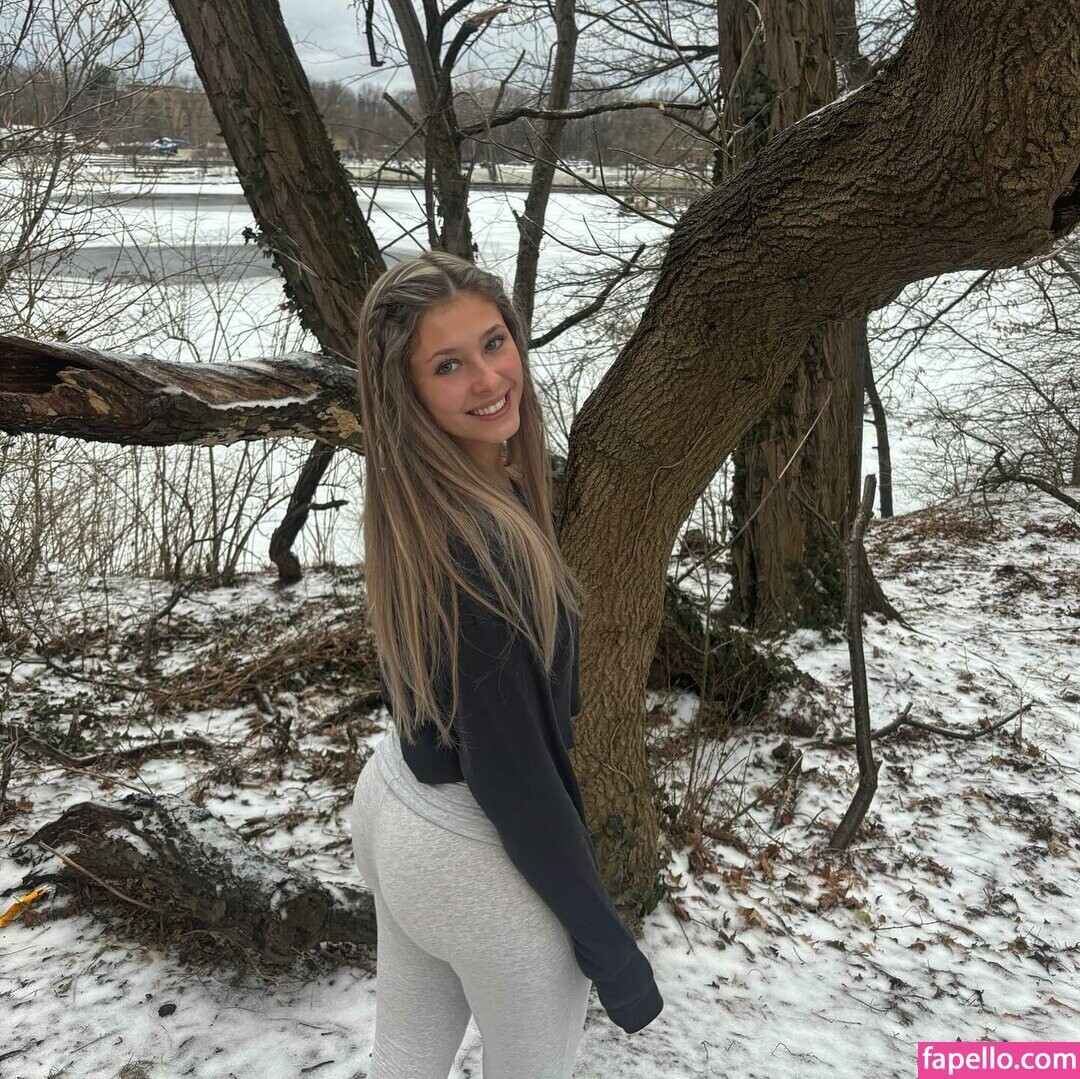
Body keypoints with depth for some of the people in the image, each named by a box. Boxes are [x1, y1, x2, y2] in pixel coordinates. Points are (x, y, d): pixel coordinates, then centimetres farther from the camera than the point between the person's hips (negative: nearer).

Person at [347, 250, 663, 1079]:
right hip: (479, 856, -8)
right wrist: (609, 946, -16)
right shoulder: (477, 543, -32)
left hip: (393, 804, 8)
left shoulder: (417, 505, -4)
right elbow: (512, 774, -27)